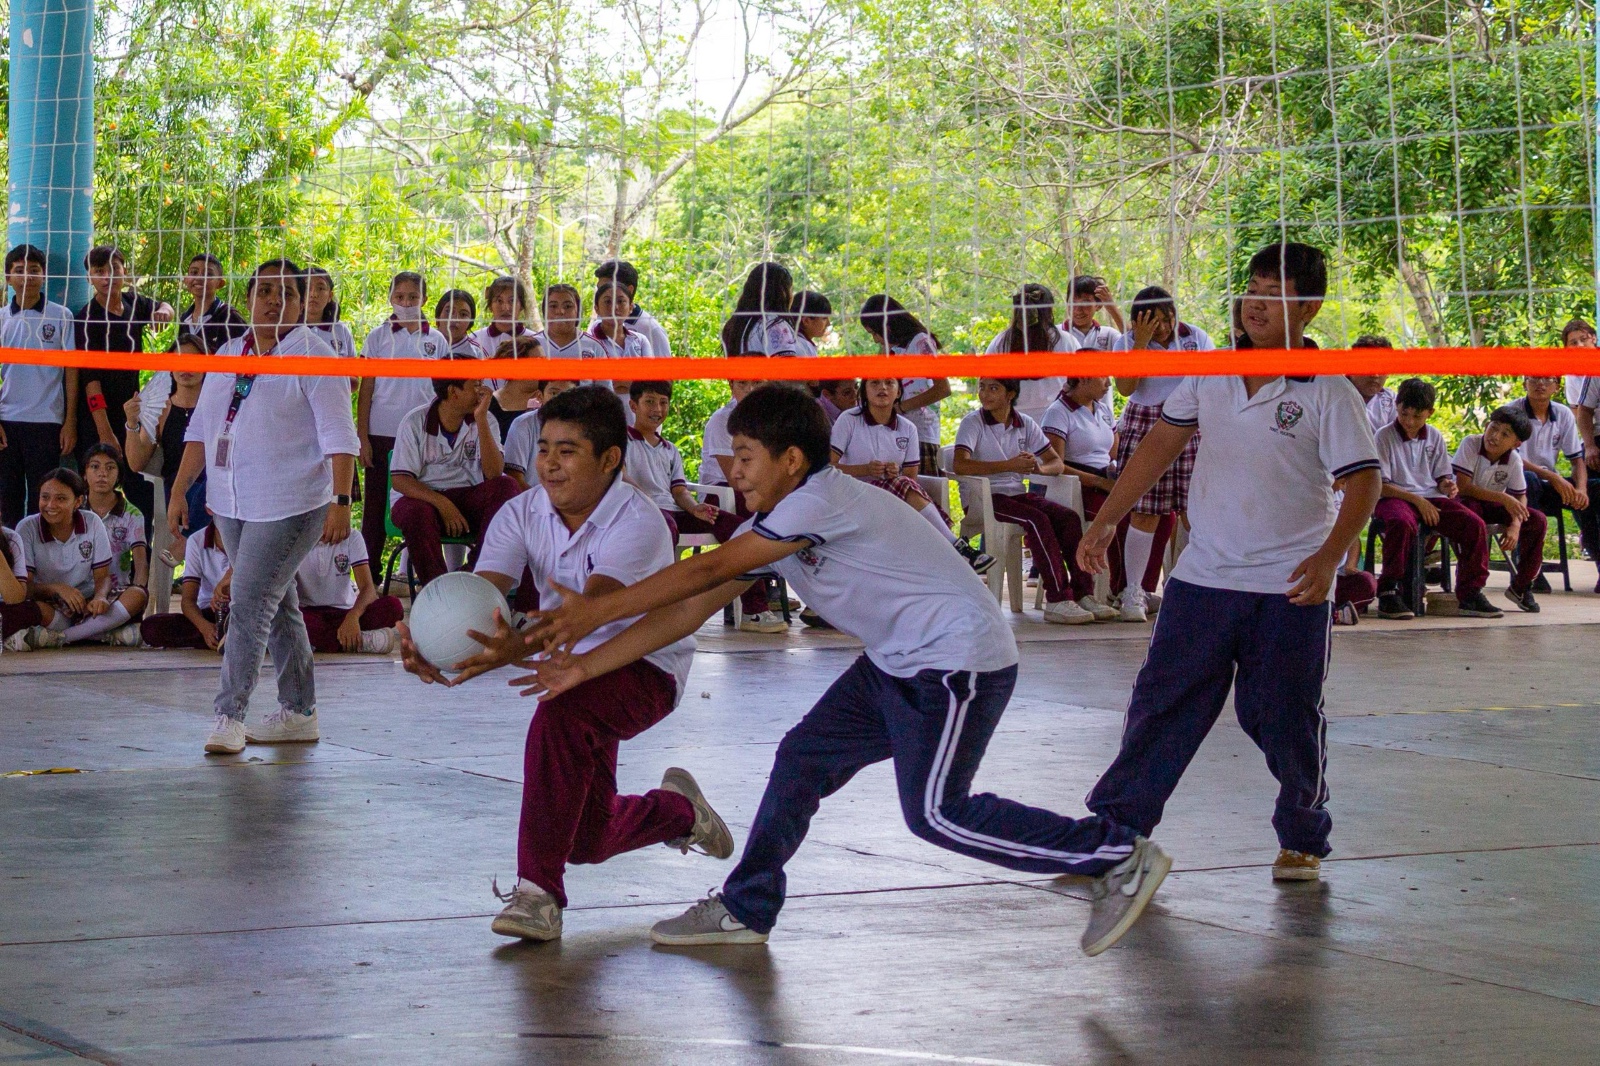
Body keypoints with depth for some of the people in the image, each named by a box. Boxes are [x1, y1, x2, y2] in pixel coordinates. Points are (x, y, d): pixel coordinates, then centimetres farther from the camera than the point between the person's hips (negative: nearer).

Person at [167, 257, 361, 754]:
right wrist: (180, 490, 9)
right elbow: (201, 428, 16)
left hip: (290, 504, -7)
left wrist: (341, 502, -20)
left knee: (251, 606, -12)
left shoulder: (313, 356, -7)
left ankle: (229, 714, -9)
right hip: (231, 504, 7)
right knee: (278, 606, 13)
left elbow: (339, 437, -12)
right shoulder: (228, 355, 12)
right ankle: (299, 713, 20)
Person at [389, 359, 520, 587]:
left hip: (469, 499, 3)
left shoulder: (485, 421, 1)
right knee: (416, 514, -37)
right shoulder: (415, 423, -5)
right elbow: (400, 480, -10)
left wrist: (480, 420, -19)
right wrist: (442, 504, -25)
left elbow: (494, 473, -13)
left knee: (507, 487, -25)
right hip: (423, 498, -3)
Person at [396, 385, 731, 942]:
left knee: (560, 713, -38)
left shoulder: (637, 521, -26)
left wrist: (519, 646, -60)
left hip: (646, 669, -7)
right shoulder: (523, 514, -10)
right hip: (577, 670, 7)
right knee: (587, 841, 12)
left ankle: (539, 892, -30)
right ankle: (678, 808, 46)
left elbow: (591, 607, -41)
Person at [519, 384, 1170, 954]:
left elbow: (706, 571, -22)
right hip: (900, 665, 10)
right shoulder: (771, 528, 9)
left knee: (936, 814, -13)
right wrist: (585, 666, 5)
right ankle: (744, 911, 18)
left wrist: (598, 609, -17)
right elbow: (690, 610, 8)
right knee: (803, 759, 7)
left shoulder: (822, 500, -20)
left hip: (961, 659, -10)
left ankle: (1120, 857, -6)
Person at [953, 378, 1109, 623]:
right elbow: (960, 465, -21)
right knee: (1038, 520, -30)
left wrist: (1040, 468, -16)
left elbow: (1056, 462, 10)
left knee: (1068, 518, -19)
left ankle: (1083, 593, -21)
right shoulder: (973, 423, -4)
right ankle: (1057, 600, -31)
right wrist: (1009, 466, -27)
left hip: (1017, 493, 6)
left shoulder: (1025, 424, 10)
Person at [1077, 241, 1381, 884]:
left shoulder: (1328, 393, -7)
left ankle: (1303, 838, 20)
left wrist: (1330, 554, -26)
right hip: (1202, 578, 4)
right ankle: (1115, 824, 12)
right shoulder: (1210, 373, 6)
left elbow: (1362, 481, -11)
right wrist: (1106, 521, 11)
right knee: (1160, 704, 3)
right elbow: (1161, 444, 14)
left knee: (1284, 719, 0)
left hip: (1290, 589, -3)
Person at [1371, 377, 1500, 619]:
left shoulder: (1434, 437, 13)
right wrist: (1416, 500, -16)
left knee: (1474, 524, -18)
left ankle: (1470, 593, -8)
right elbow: (1380, 486, -8)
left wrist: (1447, 486, -7)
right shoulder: (1384, 436, -2)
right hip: (1395, 499, -5)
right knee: (1402, 523, -40)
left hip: (1431, 498, 5)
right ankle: (1388, 593, -29)